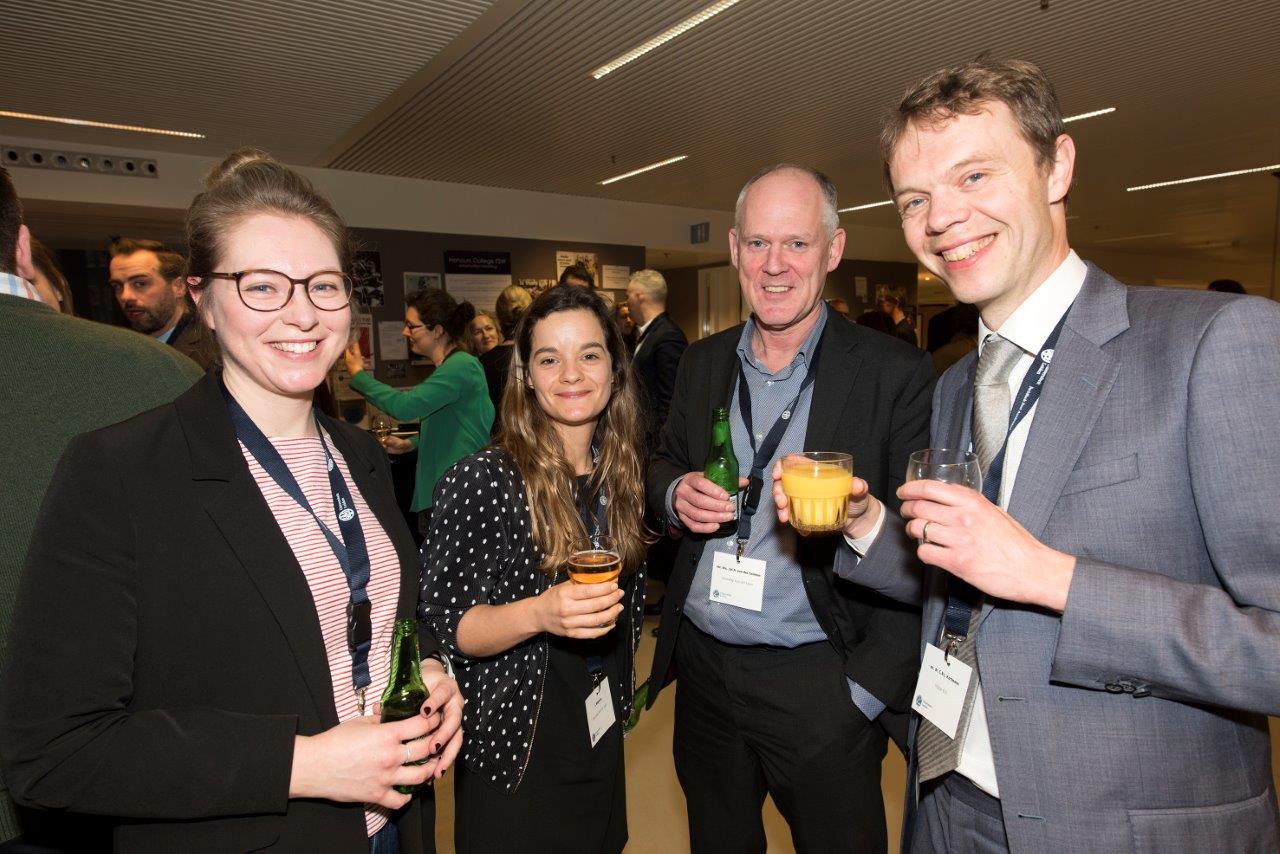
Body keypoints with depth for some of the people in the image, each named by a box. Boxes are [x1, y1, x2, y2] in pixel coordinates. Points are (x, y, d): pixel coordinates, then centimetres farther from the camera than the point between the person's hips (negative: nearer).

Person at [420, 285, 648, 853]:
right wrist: (538, 614, -34)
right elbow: (440, 624, -18)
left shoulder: (621, 473, -2)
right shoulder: (482, 481, -20)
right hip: (514, 748, -5)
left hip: (602, 738, 6)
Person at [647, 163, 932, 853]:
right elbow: (663, 467, 13)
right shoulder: (702, 362, 3)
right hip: (702, 668, 5)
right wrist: (677, 494, -10)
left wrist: (871, 686, -14)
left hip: (818, 684, -4)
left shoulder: (895, 373, -11)